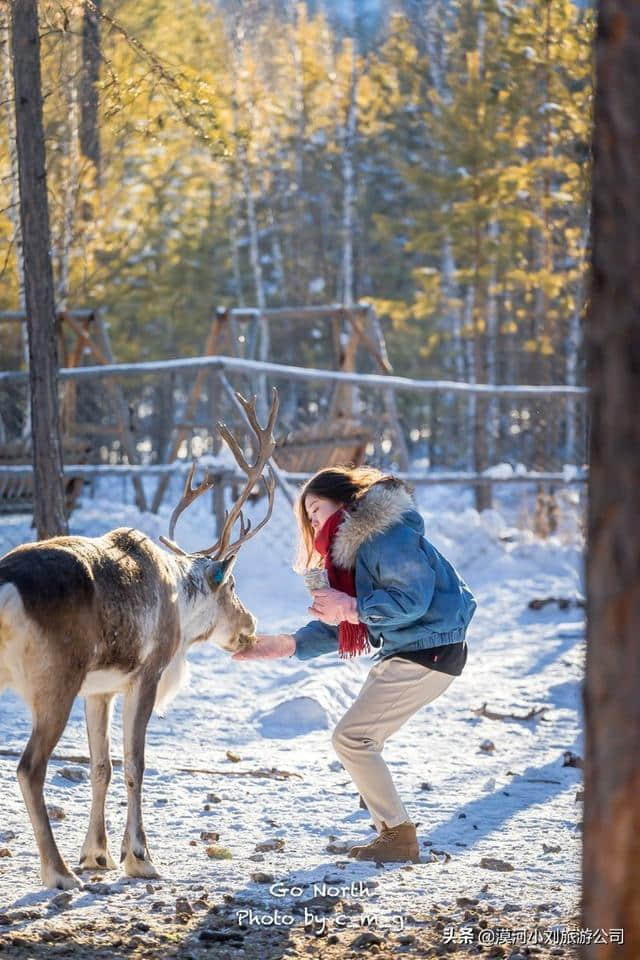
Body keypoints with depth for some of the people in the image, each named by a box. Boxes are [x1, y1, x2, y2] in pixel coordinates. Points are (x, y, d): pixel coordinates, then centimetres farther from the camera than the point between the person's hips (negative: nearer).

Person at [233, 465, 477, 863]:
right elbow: (343, 627, 16)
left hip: (429, 651, -11)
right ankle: (393, 833, 14)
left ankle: (400, 836, -4)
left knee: (352, 738, -10)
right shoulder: (353, 548, 18)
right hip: (406, 650, 11)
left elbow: (413, 600, -25)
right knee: (360, 739, 12)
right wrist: (287, 644, 6)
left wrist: (352, 607, -22)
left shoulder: (387, 535, -15)